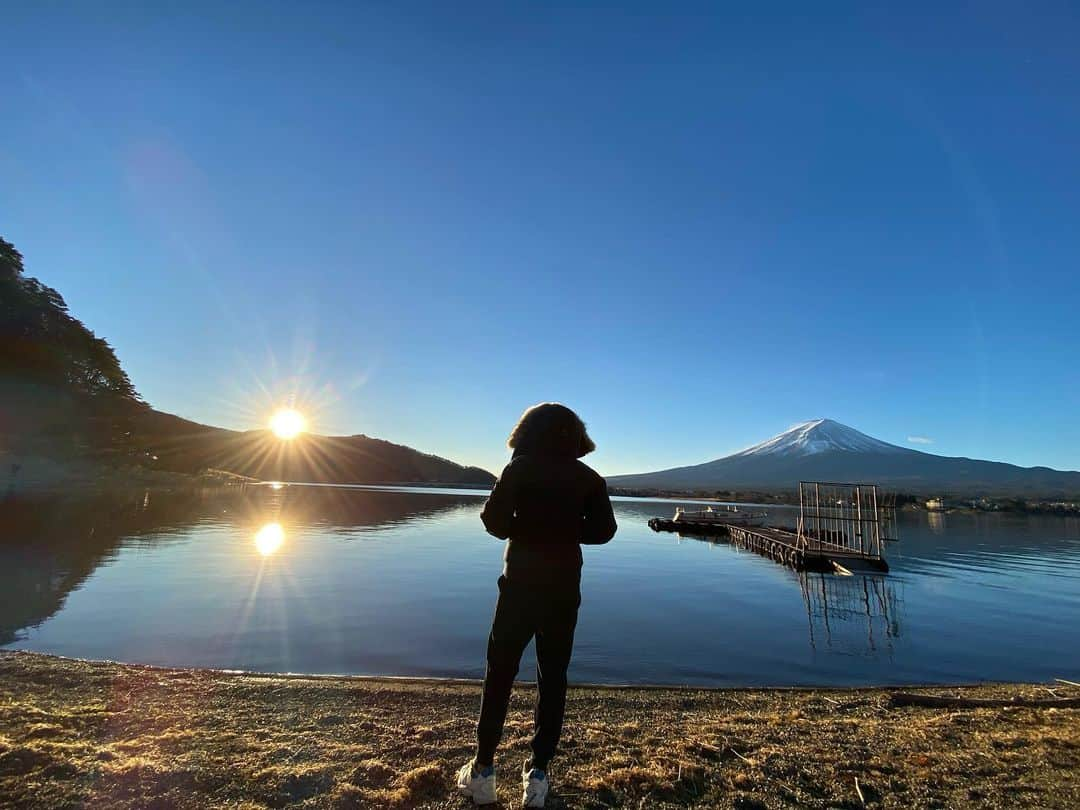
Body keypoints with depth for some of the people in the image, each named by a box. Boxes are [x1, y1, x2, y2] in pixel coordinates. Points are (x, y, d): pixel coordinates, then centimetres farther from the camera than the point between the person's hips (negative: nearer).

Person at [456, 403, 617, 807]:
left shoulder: (521, 467, -6)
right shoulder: (588, 477, 2)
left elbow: (494, 520, -11)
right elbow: (603, 530, -1)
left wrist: (523, 531, 8)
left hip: (521, 584, -2)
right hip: (564, 589, 2)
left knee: (500, 674, 11)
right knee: (553, 679, 13)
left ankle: (483, 772, 19)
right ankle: (538, 775, 19)